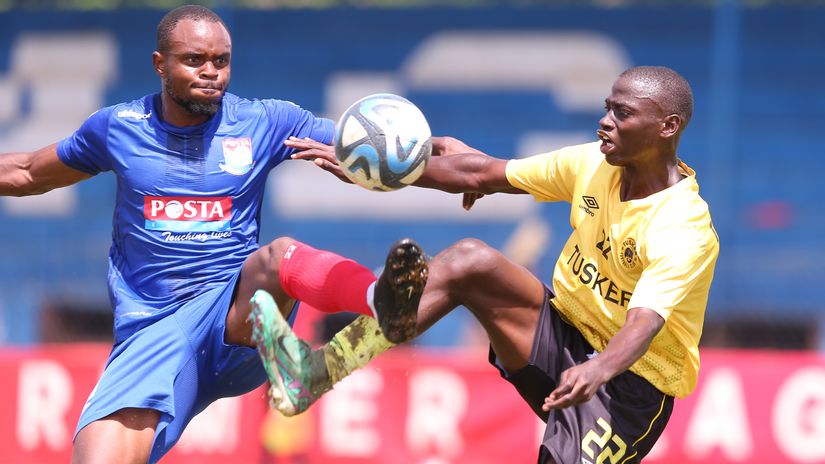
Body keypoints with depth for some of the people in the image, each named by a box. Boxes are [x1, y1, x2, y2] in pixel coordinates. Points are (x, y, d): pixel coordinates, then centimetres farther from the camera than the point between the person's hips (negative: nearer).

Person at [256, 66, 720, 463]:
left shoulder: (686, 232, -23)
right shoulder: (592, 164, -1)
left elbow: (644, 324, -39)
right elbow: (480, 174, 6)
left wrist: (597, 371, -60)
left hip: (631, 381, -6)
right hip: (564, 336, 6)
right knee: (471, 259, -17)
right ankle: (318, 371, -29)